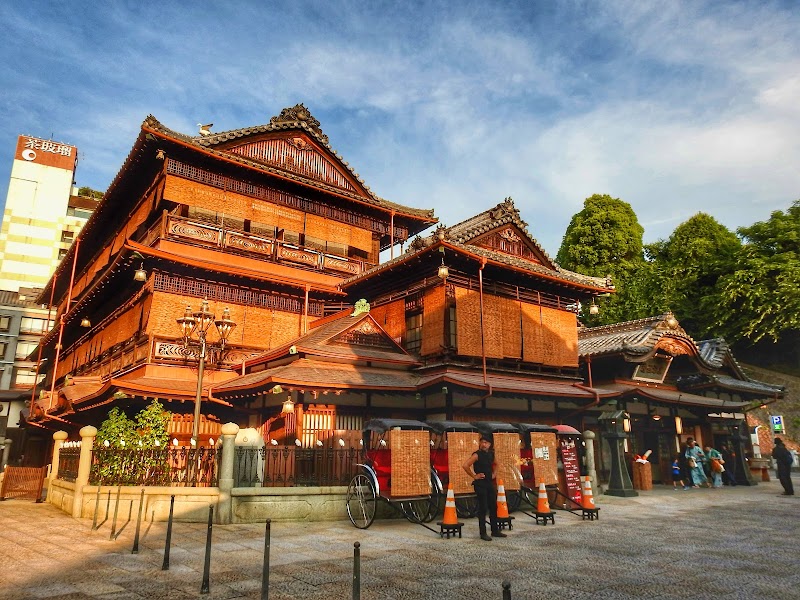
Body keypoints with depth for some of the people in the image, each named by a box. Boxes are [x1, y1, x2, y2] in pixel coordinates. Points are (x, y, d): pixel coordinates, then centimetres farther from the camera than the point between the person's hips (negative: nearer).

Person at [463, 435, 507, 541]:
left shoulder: (491, 454, 7)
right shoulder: (477, 455, -14)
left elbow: (495, 464, 29)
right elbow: (465, 465, -23)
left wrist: (494, 473, 13)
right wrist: (474, 476, -16)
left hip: (490, 483, 7)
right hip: (480, 484, -7)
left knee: (493, 507, 12)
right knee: (483, 508, -3)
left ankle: (495, 530, 24)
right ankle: (483, 533, 5)